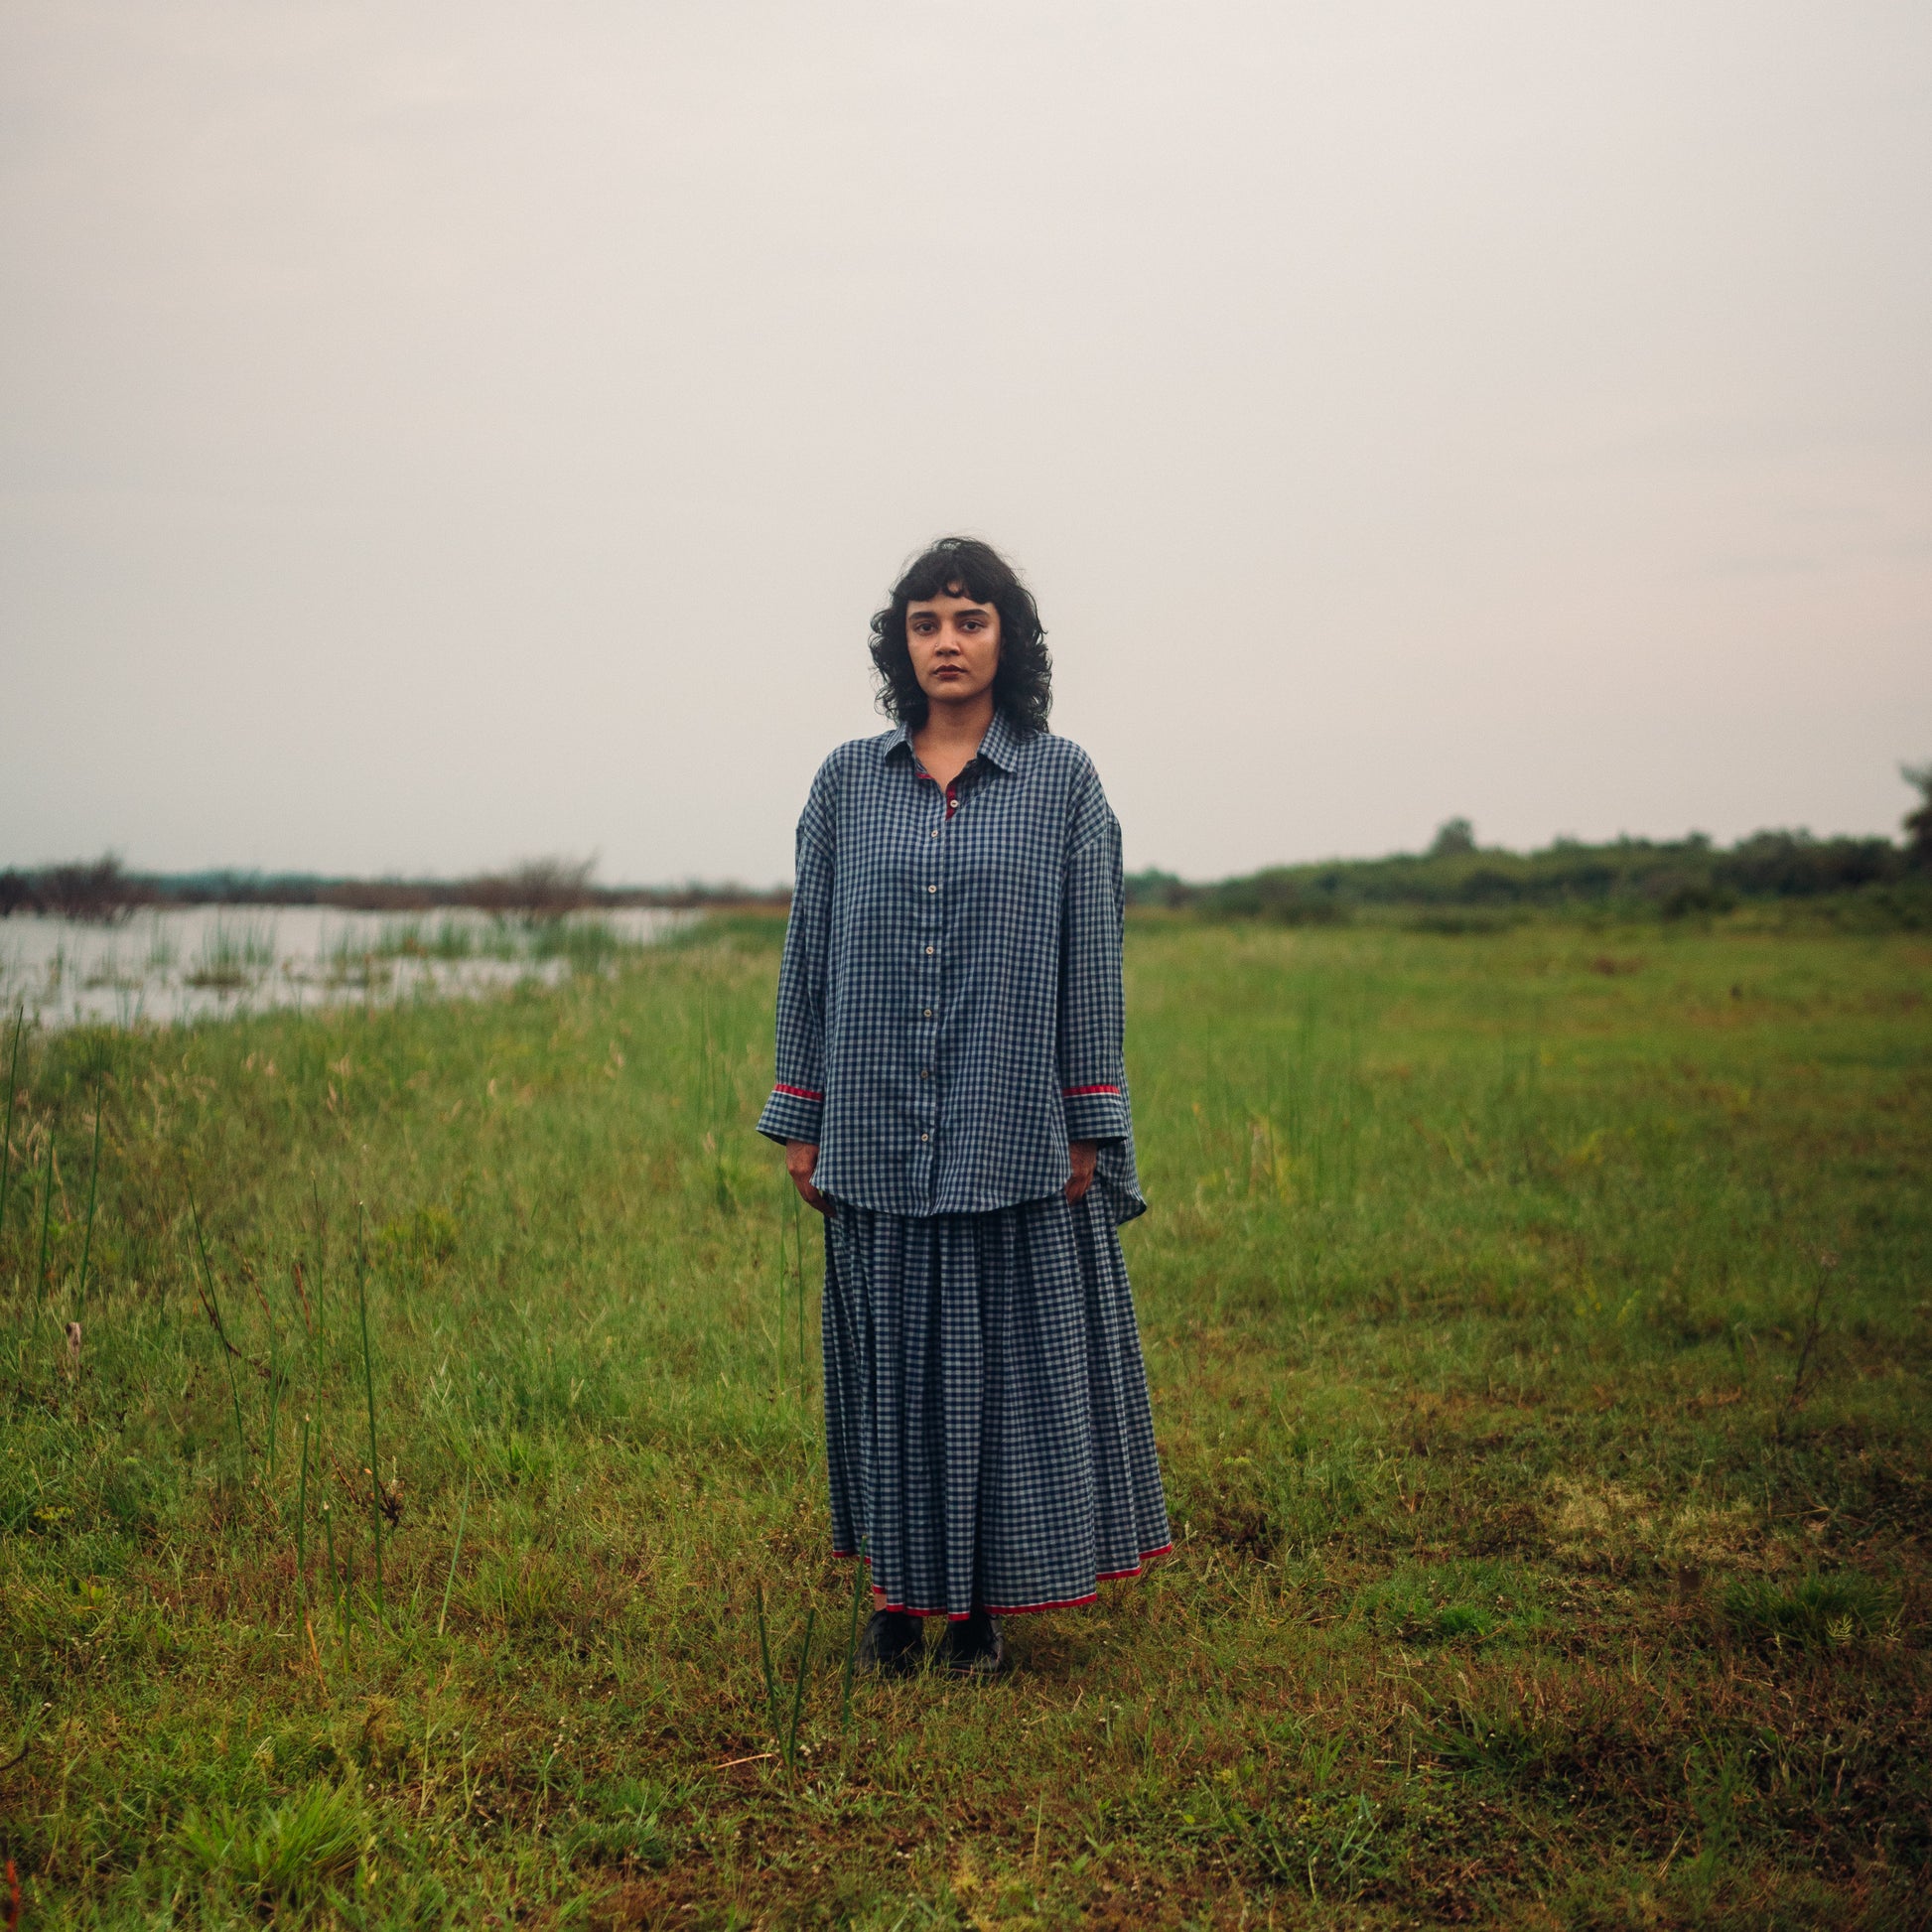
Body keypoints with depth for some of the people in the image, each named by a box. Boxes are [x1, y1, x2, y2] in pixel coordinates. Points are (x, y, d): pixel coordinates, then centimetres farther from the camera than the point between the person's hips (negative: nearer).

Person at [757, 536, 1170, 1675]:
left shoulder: (1063, 782, 1)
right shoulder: (848, 782, 6)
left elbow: (1092, 957, 0)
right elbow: (812, 951, 8)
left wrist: (1089, 1129, -4)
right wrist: (801, 1120, 5)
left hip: (1013, 1131, -2)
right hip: (880, 1132, 2)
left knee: (1013, 1356, 4)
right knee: (893, 1356, 8)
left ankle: (989, 1603, 16)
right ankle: (902, 1592, 21)